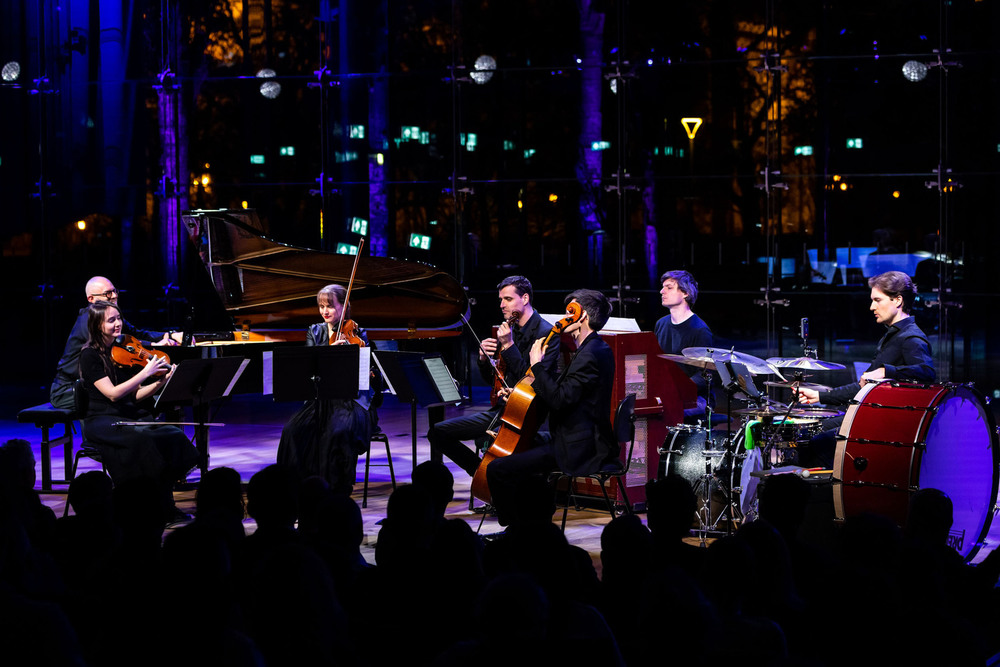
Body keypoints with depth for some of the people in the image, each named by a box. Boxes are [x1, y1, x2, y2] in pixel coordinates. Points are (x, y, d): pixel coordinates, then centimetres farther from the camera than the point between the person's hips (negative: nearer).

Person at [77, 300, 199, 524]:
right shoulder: (90, 356, -5)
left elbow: (135, 395, 11)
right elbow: (112, 393, -16)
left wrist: (161, 382, -5)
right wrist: (146, 372, -19)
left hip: (132, 417, 6)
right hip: (103, 421, -6)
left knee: (174, 436, -22)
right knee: (142, 438, -36)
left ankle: (165, 504, -16)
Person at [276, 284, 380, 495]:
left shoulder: (356, 334, 4)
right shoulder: (315, 332, 14)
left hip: (350, 400, -4)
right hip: (321, 400, 4)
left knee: (339, 432, -35)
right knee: (293, 430, -24)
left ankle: (339, 491, -23)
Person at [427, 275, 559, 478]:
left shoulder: (547, 334, -11)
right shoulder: (510, 329, 13)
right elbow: (492, 379, 19)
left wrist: (509, 345, -22)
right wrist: (484, 359, -3)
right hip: (501, 408, 9)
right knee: (438, 432, 4)